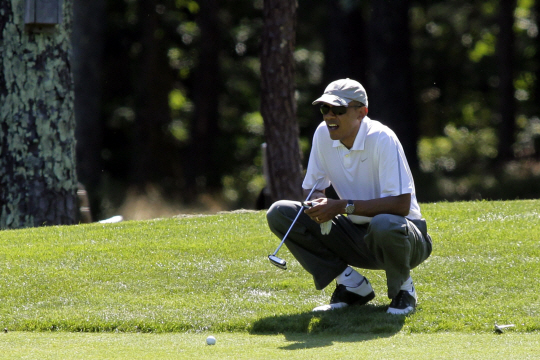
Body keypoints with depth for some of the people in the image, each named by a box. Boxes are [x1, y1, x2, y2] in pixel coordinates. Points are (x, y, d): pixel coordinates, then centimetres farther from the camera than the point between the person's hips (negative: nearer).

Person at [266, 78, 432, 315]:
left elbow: (401, 204, -28)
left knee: (384, 225, -43)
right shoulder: (323, 134, -4)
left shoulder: (381, 139, -22)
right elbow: (312, 188, 5)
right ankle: (352, 286, -3)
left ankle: (402, 289, -8)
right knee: (279, 213, -9)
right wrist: (318, 204, -20)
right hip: (356, 237, 6)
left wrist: (344, 206, -31)